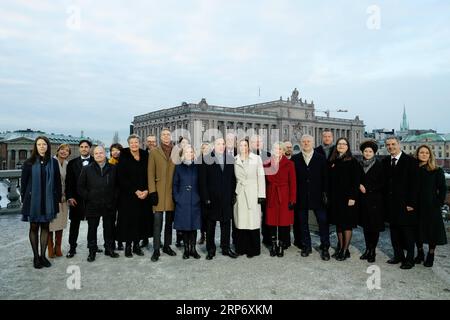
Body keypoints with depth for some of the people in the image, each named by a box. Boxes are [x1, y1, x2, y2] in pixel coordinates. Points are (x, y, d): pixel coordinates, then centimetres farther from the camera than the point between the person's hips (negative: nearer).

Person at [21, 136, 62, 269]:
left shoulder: (53, 162, 1)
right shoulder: (29, 163, -2)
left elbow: (57, 182, 4)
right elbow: (24, 182, 2)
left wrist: (58, 198, 2)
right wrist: (24, 198, 0)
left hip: (48, 200, 1)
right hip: (33, 199, -1)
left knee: (45, 227, 8)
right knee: (34, 227, 7)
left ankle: (43, 255, 17)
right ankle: (35, 257, 16)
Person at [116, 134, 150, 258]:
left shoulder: (145, 156, 5)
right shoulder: (124, 157, -3)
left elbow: (149, 175, 4)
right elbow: (121, 178, -8)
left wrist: (146, 190, -9)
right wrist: (135, 191, -13)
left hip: (143, 194, 3)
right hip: (128, 195, -3)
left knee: (140, 219, 5)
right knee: (128, 219, 0)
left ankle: (136, 245, 16)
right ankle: (128, 246, 11)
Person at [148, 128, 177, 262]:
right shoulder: (154, 152, 3)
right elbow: (151, 173, -1)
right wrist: (152, 191, -9)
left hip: (172, 191, 3)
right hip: (159, 192, -2)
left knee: (169, 221, 11)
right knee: (158, 221, -5)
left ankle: (167, 246, 23)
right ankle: (156, 250, 3)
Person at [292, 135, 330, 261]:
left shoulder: (321, 158, 4)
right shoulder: (295, 159, 4)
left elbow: (325, 177, 1)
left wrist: (325, 193, -6)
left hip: (317, 196, -1)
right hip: (301, 197, 1)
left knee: (323, 222, 0)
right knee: (302, 223, 10)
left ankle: (325, 248, 11)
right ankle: (306, 247, 23)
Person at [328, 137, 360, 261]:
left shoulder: (352, 161, -4)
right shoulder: (333, 161, 9)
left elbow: (356, 180, -9)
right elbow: (330, 180, 10)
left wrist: (352, 197, -15)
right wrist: (329, 196, 4)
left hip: (347, 197, -5)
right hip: (335, 197, 5)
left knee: (347, 224, 1)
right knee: (338, 223, 11)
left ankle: (345, 250, 8)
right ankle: (340, 246, 22)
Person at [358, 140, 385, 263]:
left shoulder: (379, 166, -4)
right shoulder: (360, 165, 7)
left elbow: (382, 184, -7)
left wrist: (368, 188, -11)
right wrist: (359, 186, -6)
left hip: (375, 200, -4)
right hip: (363, 200, 4)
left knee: (375, 226, 1)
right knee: (365, 225, 9)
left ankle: (373, 251, 11)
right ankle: (368, 249, 20)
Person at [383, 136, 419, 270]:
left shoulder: (410, 161, -6)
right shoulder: (385, 161, 9)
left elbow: (414, 183, -9)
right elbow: (384, 182, 9)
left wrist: (411, 203, -13)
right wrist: (385, 201, 2)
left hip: (406, 204, -5)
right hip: (391, 203, 5)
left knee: (408, 232, 3)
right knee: (394, 231, 11)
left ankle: (409, 259, 13)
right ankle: (398, 255, 23)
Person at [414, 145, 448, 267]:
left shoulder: (437, 171, -2)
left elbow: (443, 188, -2)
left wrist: (439, 203, -9)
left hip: (431, 206, -2)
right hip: (417, 206, 2)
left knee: (432, 230, 4)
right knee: (418, 230, 10)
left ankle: (430, 256, 19)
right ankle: (420, 254, 27)